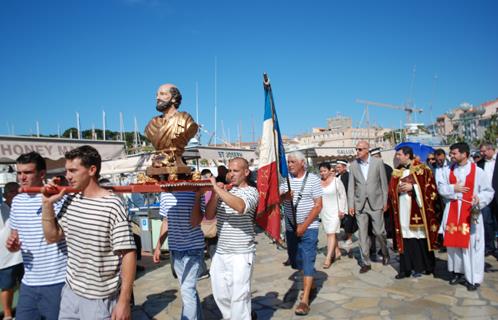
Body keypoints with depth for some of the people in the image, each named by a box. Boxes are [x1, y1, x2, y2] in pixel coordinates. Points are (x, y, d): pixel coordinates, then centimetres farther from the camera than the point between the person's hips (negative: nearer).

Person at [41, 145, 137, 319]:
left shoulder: (112, 205, -19)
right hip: (70, 292, 6)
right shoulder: (70, 201, 2)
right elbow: (52, 237, 11)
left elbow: (128, 254, -19)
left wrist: (124, 301, -19)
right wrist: (48, 204, -2)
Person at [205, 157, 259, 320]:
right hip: (220, 251, 6)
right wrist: (214, 194, -10)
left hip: (241, 253, -6)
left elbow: (240, 207, -30)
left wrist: (216, 187, -27)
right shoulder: (224, 191, 8)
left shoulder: (251, 191, -7)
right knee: (220, 293, 17)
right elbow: (209, 215, 4)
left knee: (239, 295, 1)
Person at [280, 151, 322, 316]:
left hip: (308, 227, -5)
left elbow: (318, 205, -9)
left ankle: (305, 300, -2)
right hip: (291, 227, 5)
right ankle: (309, 283, 40)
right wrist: (284, 196, -28)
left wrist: (304, 225, -14)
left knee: (307, 261, -6)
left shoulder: (313, 179, -7)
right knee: (295, 259, 14)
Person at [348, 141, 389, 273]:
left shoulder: (378, 162, -2)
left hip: (376, 203, -2)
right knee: (362, 234, 3)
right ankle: (366, 262, 13)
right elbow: (351, 186, 4)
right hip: (360, 204, 2)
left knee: (379, 232, 5)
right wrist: (351, 204, 0)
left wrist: (385, 201, 0)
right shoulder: (353, 165, 3)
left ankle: (385, 253, 34)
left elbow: (384, 183, 1)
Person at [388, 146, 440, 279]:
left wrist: (412, 187, -15)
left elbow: (431, 188, -6)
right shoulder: (397, 172, 12)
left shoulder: (422, 169, -2)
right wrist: (398, 189, -6)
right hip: (403, 210, 4)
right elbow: (391, 191, 15)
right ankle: (407, 267, 8)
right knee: (406, 238, 2)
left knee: (421, 236, 2)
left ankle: (426, 266, 19)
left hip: (418, 210, -4)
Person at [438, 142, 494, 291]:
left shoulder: (478, 171, -7)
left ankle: (473, 278, 8)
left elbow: (489, 191, -4)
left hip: (471, 213, -4)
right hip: (452, 212, 4)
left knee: (471, 244, -2)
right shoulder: (448, 170, 5)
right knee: (453, 242, 8)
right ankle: (458, 272, 24)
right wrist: (453, 188, -10)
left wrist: (479, 199, -23)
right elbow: (441, 188, 8)